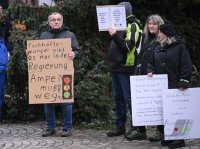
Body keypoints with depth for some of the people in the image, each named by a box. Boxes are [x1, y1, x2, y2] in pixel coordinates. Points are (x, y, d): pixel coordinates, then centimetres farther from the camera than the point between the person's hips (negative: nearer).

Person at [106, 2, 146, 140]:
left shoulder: (133, 26, -7)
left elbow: (128, 46, -20)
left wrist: (115, 36, -27)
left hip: (125, 68, -9)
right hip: (116, 67, 9)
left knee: (129, 99, -10)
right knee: (118, 98, 13)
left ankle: (138, 128, -7)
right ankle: (120, 126, 21)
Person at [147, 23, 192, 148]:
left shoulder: (180, 47, -5)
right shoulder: (159, 49, 16)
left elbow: (186, 66, -10)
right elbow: (152, 63, 23)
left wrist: (183, 83, -16)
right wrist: (150, 71, 1)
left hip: (175, 87, -6)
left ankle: (178, 139, 3)